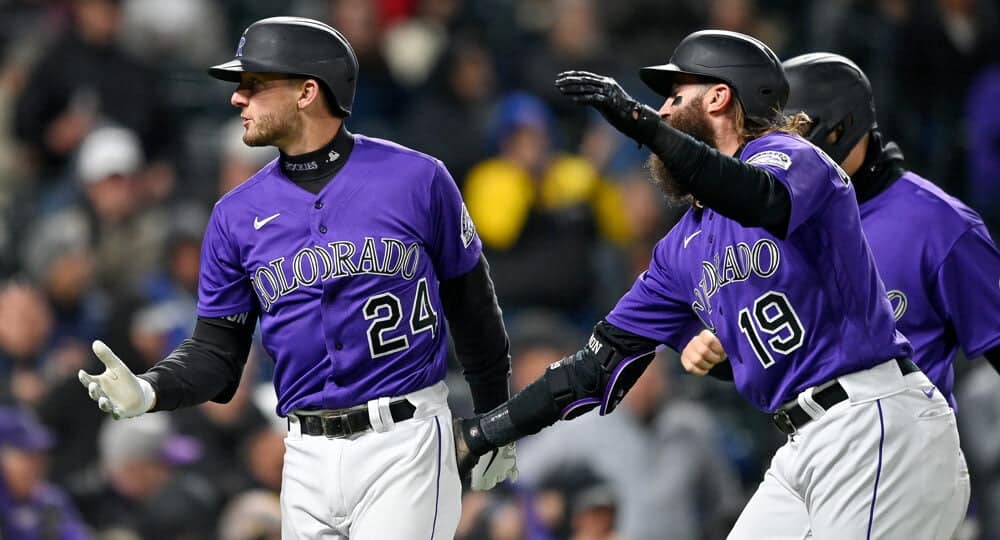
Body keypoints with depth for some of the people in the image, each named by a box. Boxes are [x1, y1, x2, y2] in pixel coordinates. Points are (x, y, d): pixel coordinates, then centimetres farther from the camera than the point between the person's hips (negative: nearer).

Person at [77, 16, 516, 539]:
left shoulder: (417, 180, -3)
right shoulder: (237, 214, 6)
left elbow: (472, 304, 9)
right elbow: (217, 348, 7)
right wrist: (148, 391, -13)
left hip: (406, 443, -4)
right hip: (309, 455, 4)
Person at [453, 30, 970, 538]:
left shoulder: (786, 155, -3)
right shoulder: (683, 248, 19)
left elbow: (768, 205, -29)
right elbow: (602, 364, 22)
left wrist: (642, 123, -34)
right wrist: (481, 433, 19)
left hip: (873, 424, -9)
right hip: (802, 447, 9)